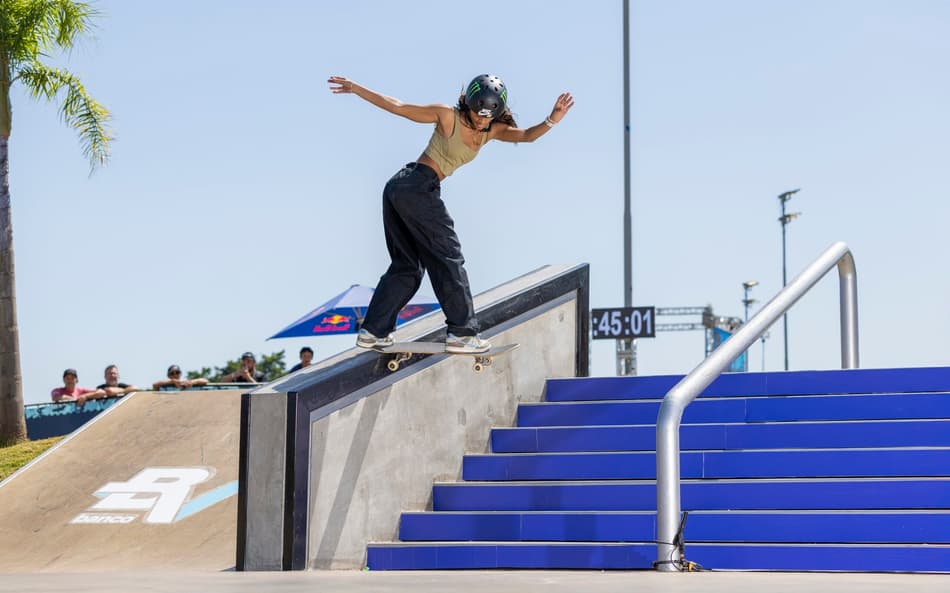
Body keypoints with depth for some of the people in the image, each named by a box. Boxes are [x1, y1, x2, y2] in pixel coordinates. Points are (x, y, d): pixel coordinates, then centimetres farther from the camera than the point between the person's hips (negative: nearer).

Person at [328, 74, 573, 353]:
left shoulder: (492, 131, 9)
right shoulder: (448, 116, -8)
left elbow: (527, 135, -6)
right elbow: (397, 107, -4)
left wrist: (551, 120, -25)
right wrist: (356, 89, -2)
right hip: (419, 186, -8)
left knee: (407, 265, 13)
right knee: (449, 258, -4)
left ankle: (373, 331, 15)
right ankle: (462, 332, -1)